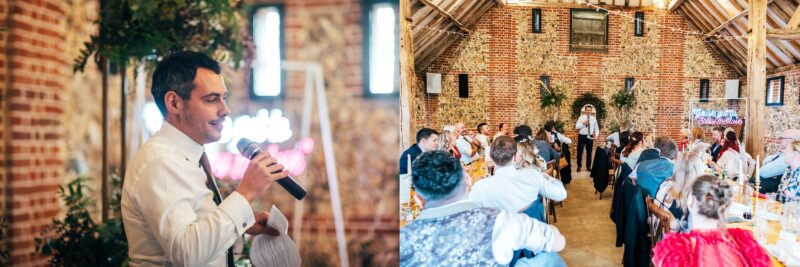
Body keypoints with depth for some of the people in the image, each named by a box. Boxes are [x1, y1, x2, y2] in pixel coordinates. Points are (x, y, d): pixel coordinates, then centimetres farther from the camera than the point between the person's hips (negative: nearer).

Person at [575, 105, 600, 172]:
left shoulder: (593, 118, 7)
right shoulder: (581, 117, 0)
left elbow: (596, 128, 8)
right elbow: (577, 126, -8)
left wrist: (596, 134, -8)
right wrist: (583, 123, -24)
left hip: (590, 137, 2)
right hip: (582, 136, -2)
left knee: (589, 152, 9)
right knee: (580, 151, 1)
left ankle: (588, 166, 20)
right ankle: (579, 166, 12)